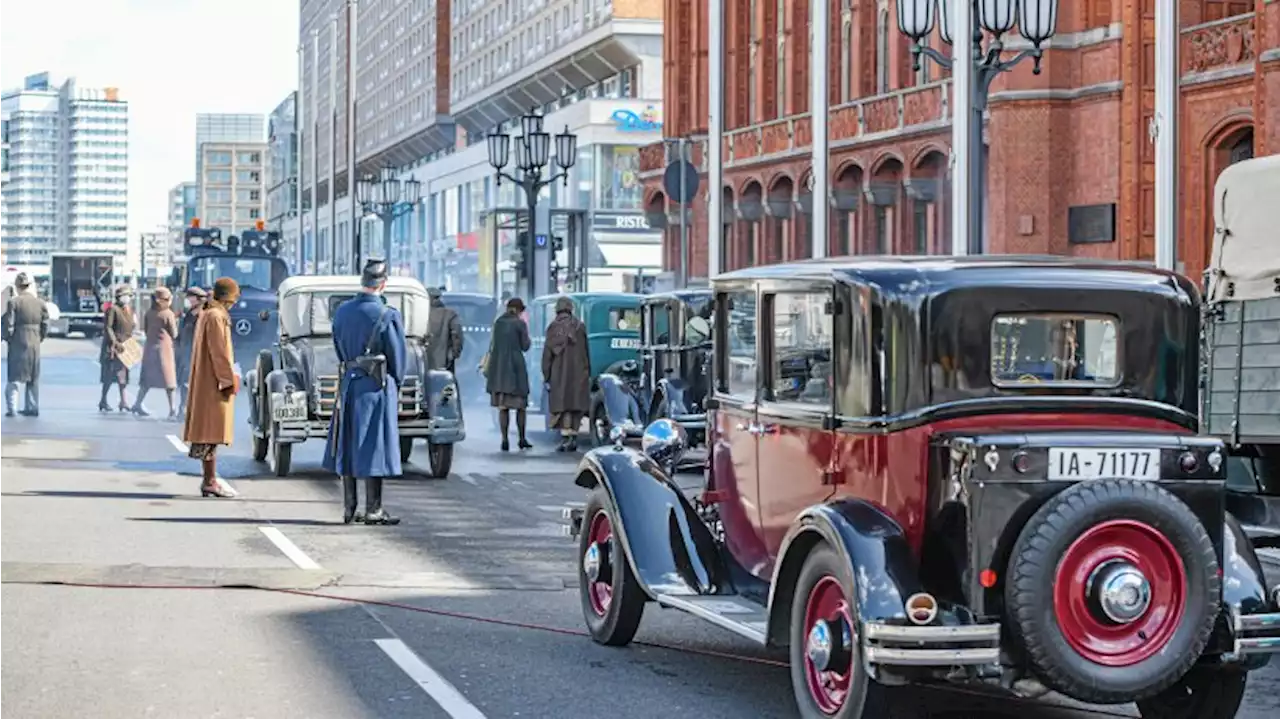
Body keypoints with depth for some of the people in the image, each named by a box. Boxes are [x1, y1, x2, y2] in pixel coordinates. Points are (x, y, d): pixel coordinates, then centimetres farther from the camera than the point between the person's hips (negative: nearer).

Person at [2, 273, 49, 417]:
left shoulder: (13, 303, -11)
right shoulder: (40, 303, 1)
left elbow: (8, 327, -12)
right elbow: (45, 328, 2)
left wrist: (5, 337, 7)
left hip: (17, 345, -4)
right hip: (35, 345, 4)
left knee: (14, 378, 3)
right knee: (33, 379, 13)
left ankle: (11, 407, -5)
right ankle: (32, 408, 15)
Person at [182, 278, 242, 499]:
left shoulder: (207, 314, 15)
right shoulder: (216, 317, -16)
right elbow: (219, 352, -19)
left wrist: (228, 375, 20)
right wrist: (228, 380, -17)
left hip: (205, 382, 10)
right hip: (213, 383, -10)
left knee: (210, 432, 12)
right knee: (213, 432, -7)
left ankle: (210, 479, 16)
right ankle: (210, 482, -6)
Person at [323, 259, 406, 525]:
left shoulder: (342, 311, 4)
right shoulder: (387, 316, -13)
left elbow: (339, 350, 12)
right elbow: (398, 358, -5)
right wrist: (395, 386, 10)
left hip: (348, 384, 5)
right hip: (377, 386, -5)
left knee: (347, 446, 11)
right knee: (374, 446, -2)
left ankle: (348, 508, 13)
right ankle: (373, 510, -1)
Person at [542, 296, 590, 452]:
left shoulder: (552, 328, -2)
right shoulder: (579, 326, 0)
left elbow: (547, 354, -2)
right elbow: (585, 352, 2)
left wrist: (546, 376, 3)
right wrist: (588, 373, 9)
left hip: (559, 373, -1)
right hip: (577, 373, 1)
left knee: (562, 404, 3)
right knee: (576, 403, 7)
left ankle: (565, 436, -7)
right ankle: (573, 437, 5)